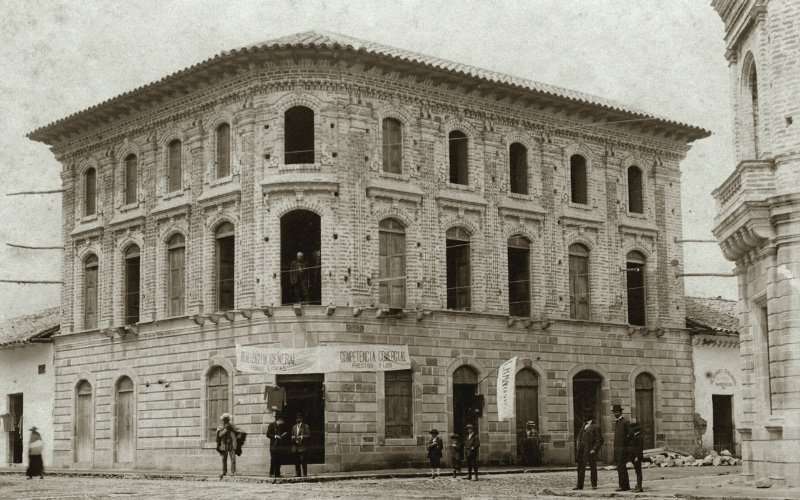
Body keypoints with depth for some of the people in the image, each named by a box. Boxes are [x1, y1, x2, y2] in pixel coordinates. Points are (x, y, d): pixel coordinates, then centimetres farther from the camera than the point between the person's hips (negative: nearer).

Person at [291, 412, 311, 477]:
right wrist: (293, 438, 1)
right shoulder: (294, 427, 19)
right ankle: (297, 475, 10)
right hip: (295, 447, 5)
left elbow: (308, 435, -3)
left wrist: (302, 437, -15)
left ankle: (305, 475, -8)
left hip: (302, 447, -5)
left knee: (303, 462, -10)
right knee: (296, 462, 5)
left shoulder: (306, 426, 3)